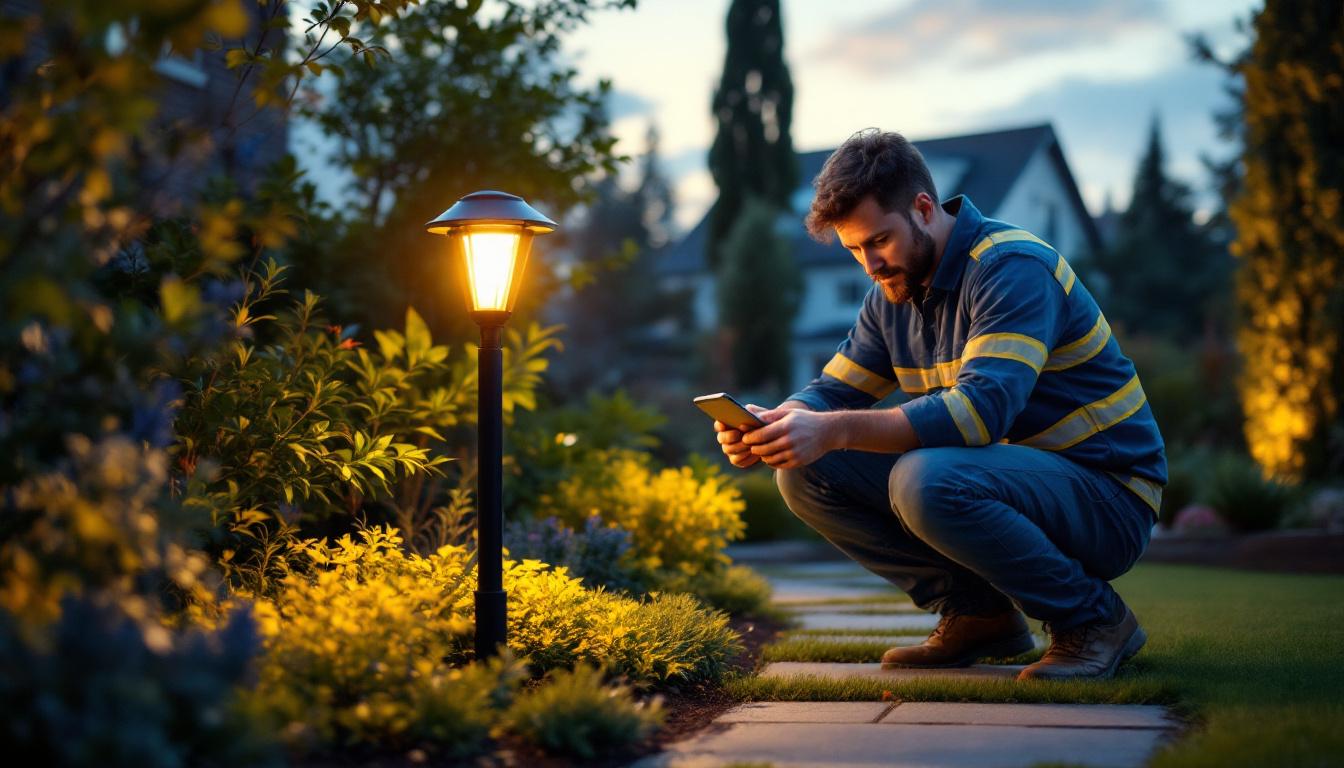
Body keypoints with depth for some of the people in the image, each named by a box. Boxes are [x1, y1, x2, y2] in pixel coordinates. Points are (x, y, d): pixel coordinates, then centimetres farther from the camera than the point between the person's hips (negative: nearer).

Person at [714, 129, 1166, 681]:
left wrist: (836, 431, -40)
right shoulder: (893, 294, 7)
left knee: (926, 481, -37)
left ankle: (1092, 617, -12)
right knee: (805, 474, -5)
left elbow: (983, 408, -33)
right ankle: (977, 612, 4)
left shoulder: (1013, 268, -19)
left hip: (1104, 499, -8)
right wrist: (773, 424, -17)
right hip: (1008, 477, 8)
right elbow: (831, 392, 7)